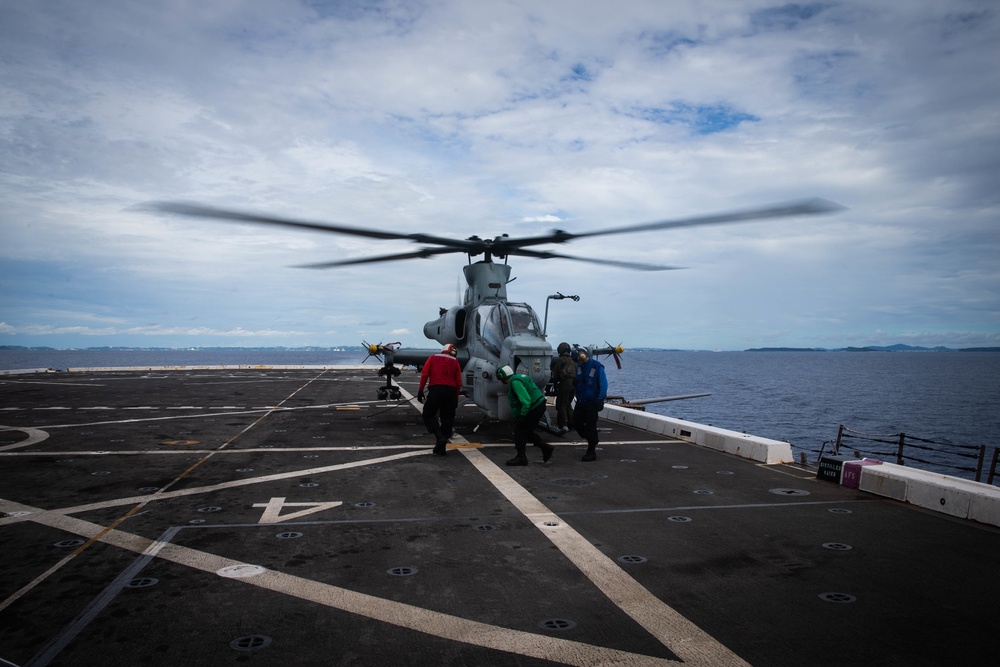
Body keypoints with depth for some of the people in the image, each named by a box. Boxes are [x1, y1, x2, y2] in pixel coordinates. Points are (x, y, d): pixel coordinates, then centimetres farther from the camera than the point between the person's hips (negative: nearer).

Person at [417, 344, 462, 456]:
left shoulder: (433, 358, 14)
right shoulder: (455, 362, 17)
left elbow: (424, 374, 1)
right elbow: (458, 382, 10)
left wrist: (420, 390, 4)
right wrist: (456, 398, 17)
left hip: (435, 389, -2)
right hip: (451, 391, 2)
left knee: (428, 415, 8)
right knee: (447, 418, 10)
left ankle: (439, 437, -12)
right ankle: (442, 447, 11)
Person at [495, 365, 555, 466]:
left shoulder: (515, 382, -18)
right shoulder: (518, 377, 16)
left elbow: (526, 400, -26)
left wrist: (522, 415, -23)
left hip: (534, 408, -10)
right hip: (539, 406, 10)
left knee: (520, 431, -1)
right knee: (527, 431, 18)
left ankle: (521, 457, 6)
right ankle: (546, 448, 20)